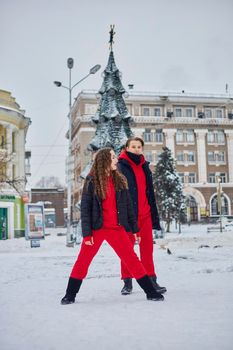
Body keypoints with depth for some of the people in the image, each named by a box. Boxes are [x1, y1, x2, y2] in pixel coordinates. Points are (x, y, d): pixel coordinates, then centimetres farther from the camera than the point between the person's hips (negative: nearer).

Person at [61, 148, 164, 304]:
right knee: (82, 261, 1)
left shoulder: (120, 180, 6)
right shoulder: (92, 181, -4)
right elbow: (85, 208, -5)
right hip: (97, 228, -2)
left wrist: (134, 229, 8)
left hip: (117, 228, 2)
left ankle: (150, 292, 11)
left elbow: (128, 205, 10)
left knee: (132, 260, 2)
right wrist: (87, 233, -11)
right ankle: (70, 295, 17)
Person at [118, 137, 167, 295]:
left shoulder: (145, 166, 15)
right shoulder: (121, 166, -3)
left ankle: (151, 281, 13)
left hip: (145, 213, 5)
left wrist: (154, 214, 17)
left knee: (147, 248, 6)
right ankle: (127, 283, 12)